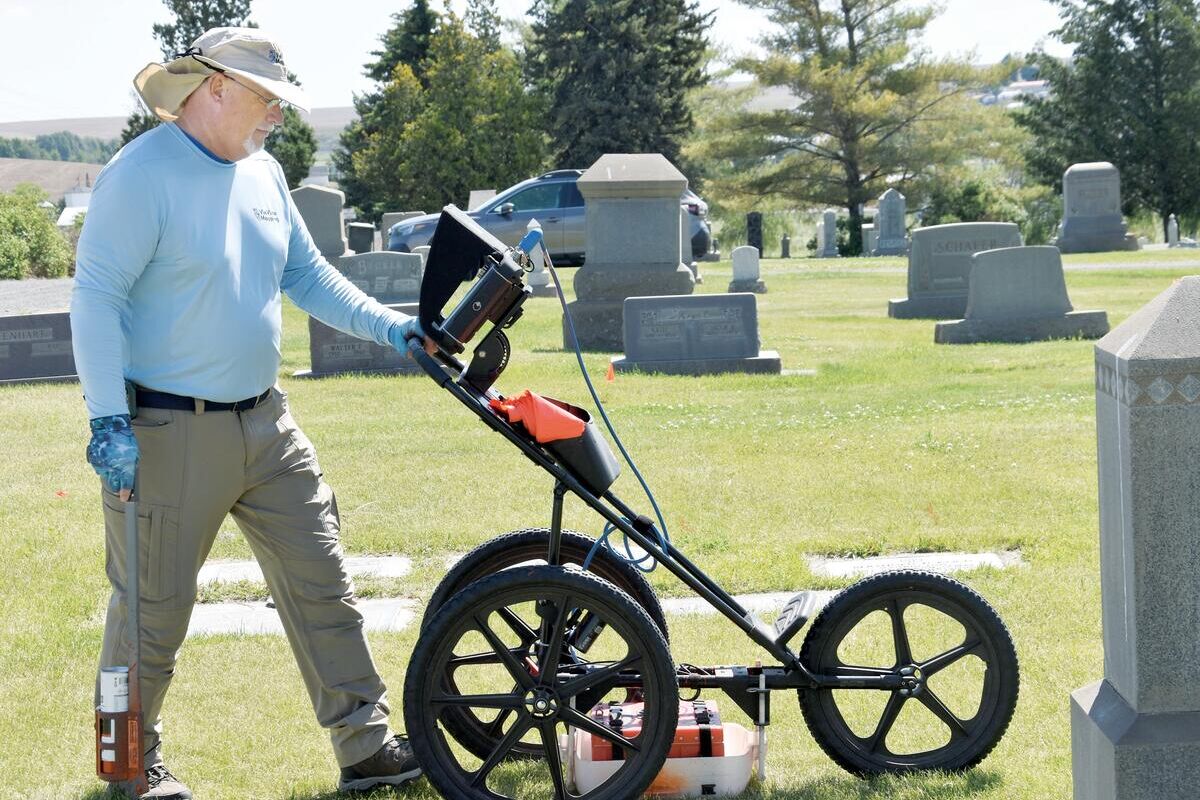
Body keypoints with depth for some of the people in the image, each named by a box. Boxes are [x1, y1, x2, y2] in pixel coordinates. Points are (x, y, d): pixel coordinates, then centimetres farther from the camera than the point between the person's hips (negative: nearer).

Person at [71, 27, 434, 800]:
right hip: (169, 433, -8)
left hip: (265, 421, 8)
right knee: (156, 605, 3)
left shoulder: (262, 173, 11)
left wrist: (389, 327, 6)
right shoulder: (142, 175, -14)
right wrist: (109, 420, -24)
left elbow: (307, 273, 19)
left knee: (322, 584, 7)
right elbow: (96, 299, -18)